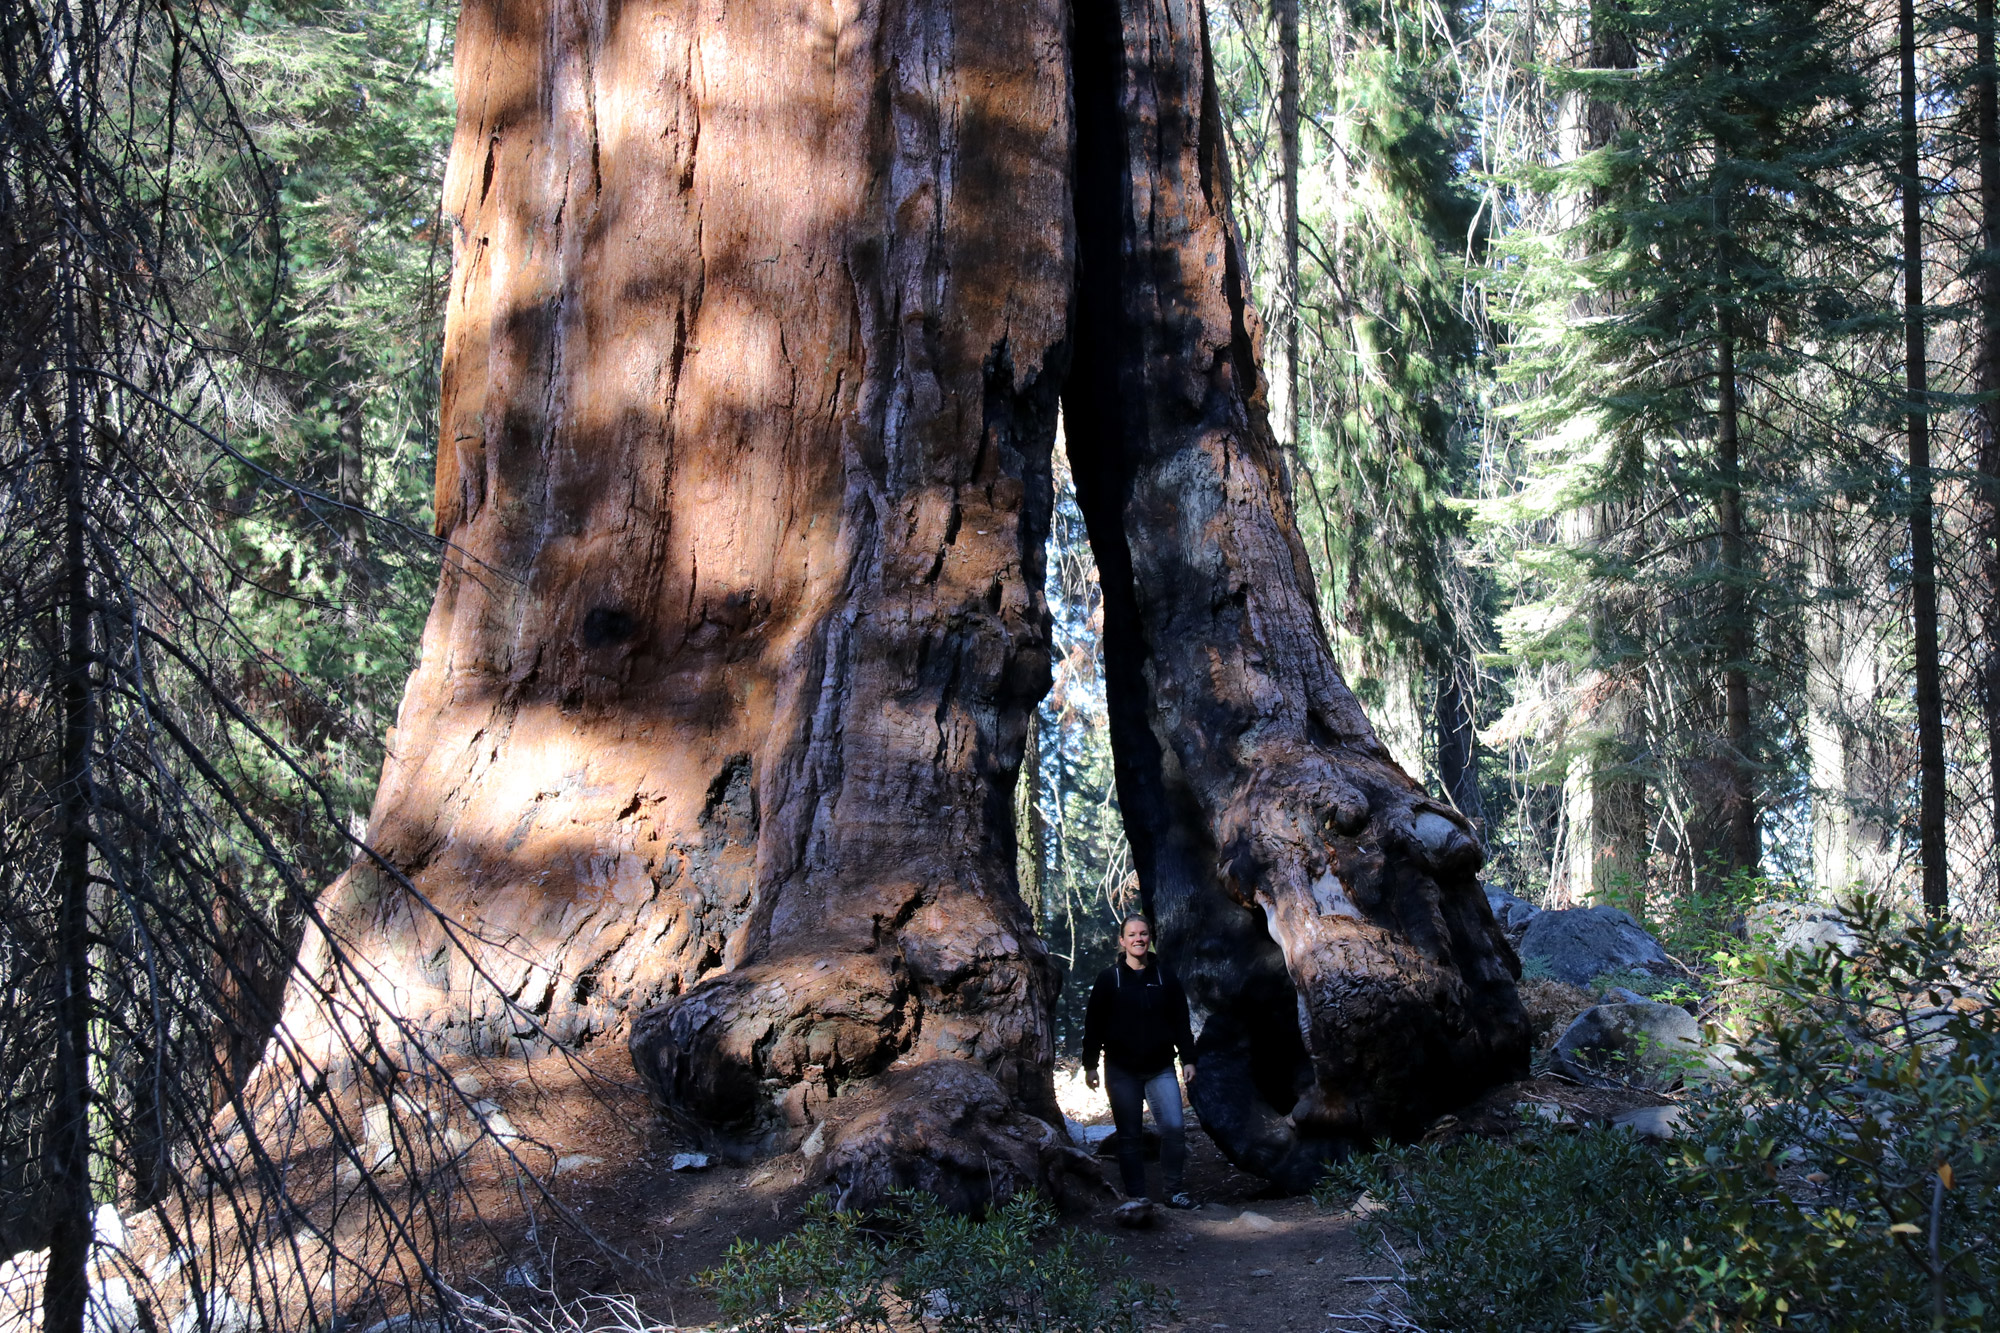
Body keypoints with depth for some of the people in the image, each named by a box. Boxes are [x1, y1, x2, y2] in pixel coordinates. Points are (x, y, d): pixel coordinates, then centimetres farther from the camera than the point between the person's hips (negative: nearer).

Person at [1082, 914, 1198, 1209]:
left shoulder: (1164, 977, 7)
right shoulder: (1110, 979, 1)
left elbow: (1180, 1020, 11)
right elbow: (1094, 1024, 2)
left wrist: (1188, 1059, 5)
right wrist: (1090, 1065, -2)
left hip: (1160, 1069, 1)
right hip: (1122, 1071, -1)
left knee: (1174, 1127, -11)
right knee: (1128, 1136, 2)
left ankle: (1174, 1191, 1)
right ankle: (1137, 1197, 9)